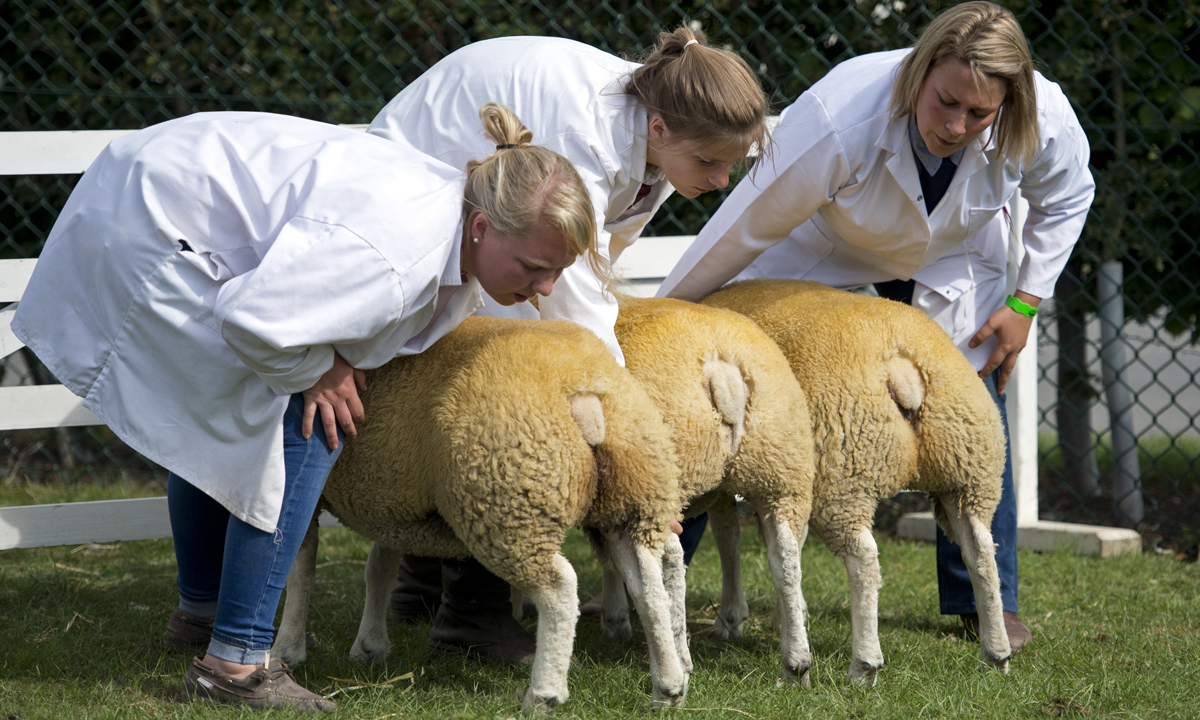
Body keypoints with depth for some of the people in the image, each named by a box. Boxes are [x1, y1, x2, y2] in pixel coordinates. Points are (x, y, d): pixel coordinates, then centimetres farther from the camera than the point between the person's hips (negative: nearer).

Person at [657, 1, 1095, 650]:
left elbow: (1066, 198, -4)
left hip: (950, 255, 3)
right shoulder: (837, 122, -43)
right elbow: (746, 227, -30)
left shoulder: (1044, 121, -31)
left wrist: (1025, 304, -8)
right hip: (820, 247, -2)